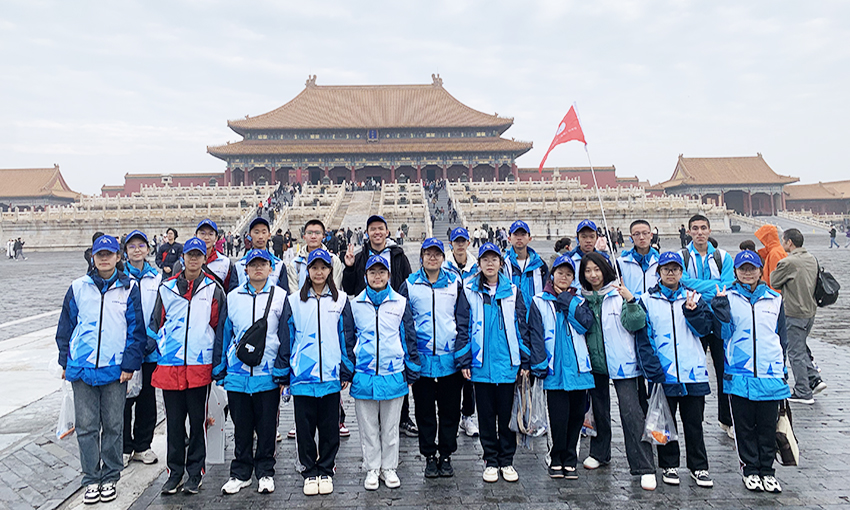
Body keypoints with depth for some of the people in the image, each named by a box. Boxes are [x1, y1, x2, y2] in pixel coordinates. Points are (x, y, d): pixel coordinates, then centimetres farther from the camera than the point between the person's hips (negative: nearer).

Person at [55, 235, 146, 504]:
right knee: (86, 426, 6)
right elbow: (66, 327, 11)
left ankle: (110, 478, 20)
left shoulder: (129, 288, 0)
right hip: (82, 368, 2)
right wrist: (65, 362, 8)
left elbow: (136, 329, 0)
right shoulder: (78, 288, 5)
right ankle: (91, 480, 18)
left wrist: (129, 364, -6)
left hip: (115, 369, -1)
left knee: (113, 426, 7)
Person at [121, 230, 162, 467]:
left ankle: (143, 446, 21)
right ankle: (125, 447, 17)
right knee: (124, 397, 2)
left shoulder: (157, 277, 7)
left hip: (150, 349, 2)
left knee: (147, 398, 9)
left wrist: (153, 338, -4)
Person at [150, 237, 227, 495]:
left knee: (198, 419, 6)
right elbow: (156, 322, 15)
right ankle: (175, 472, 21)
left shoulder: (214, 289, 4)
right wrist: (158, 350, 7)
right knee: (174, 420, 8)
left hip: (200, 364, -2)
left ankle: (195, 472, 18)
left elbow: (220, 326, 5)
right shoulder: (167, 288, 9)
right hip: (170, 364, 2)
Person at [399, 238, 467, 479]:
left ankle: (446, 455, 23)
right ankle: (429, 456, 22)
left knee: (450, 408, 8)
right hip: (421, 357, 0)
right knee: (425, 409, 8)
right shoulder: (410, 285, 2)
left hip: (450, 357, 1)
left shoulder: (455, 282, 5)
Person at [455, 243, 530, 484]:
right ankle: (491, 461, 22)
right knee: (486, 414, 9)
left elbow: (522, 327, 8)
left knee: (507, 413, 8)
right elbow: (463, 327, 2)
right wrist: (464, 361, -3)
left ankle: (507, 461, 22)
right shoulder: (469, 291, 2)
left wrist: (525, 361, 4)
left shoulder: (512, 291, 6)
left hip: (508, 363, 1)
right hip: (481, 364, -1)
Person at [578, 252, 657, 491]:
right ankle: (599, 452, 34)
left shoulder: (619, 293, -3)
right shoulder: (582, 298, 7)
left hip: (622, 362, -4)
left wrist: (631, 301, -24)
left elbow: (635, 324, -9)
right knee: (599, 408, 16)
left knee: (631, 412, -8)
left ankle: (644, 467, -3)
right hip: (594, 362, 4)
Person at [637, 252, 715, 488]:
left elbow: (705, 328, 0)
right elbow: (643, 335, -2)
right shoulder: (648, 300, 2)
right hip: (663, 372, -1)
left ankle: (699, 467, 21)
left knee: (694, 421, 9)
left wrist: (691, 310, -18)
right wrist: (652, 367, -9)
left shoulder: (694, 298, 8)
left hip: (693, 371, 1)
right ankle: (669, 466, 22)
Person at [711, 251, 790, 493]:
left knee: (767, 425, 7)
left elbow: (781, 337, 15)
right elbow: (723, 332, -6)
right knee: (745, 426, 7)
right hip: (739, 373, -2)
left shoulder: (774, 299, 9)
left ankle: (767, 471, 21)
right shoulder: (728, 297, 2)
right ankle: (750, 470, 21)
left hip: (770, 373, 2)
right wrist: (720, 305, -17)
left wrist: (782, 370, 14)